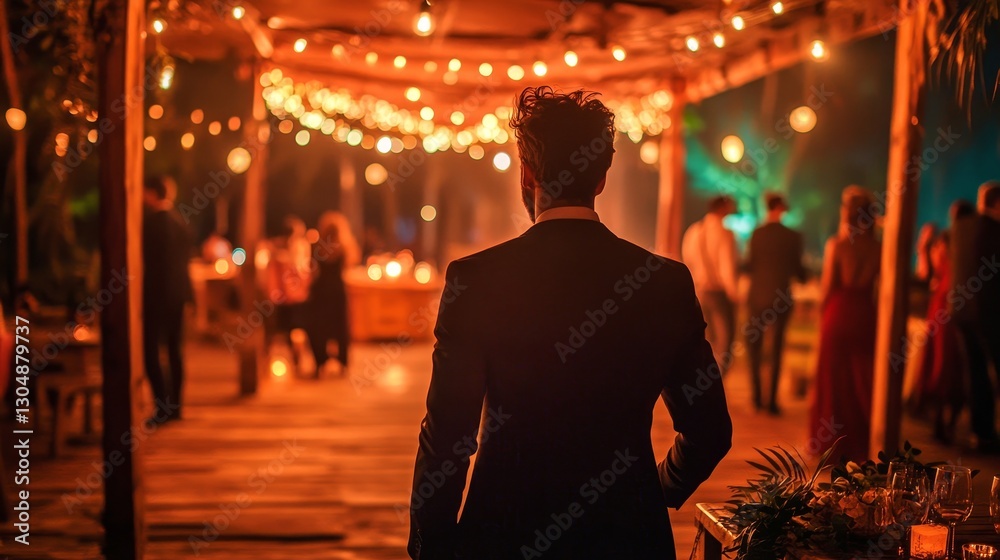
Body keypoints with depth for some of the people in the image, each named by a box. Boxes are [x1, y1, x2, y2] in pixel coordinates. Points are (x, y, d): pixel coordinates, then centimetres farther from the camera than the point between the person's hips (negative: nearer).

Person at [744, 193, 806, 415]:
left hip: (758, 295, 1)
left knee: (755, 346, 14)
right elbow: (796, 267, -4)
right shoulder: (793, 236, -8)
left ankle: (757, 396, 13)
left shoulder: (757, 234, -7)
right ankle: (772, 399, 5)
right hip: (781, 297, 0)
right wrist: (804, 277, 19)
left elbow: (749, 265, -4)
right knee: (776, 348, 7)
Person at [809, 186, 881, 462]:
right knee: (863, 380, 10)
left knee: (835, 379, 8)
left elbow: (827, 287, -7)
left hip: (838, 314, -2)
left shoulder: (836, 244, -10)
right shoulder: (878, 248, -2)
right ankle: (862, 444, 12)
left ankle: (835, 443, 12)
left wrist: (824, 312, 9)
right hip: (866, 315, 3)